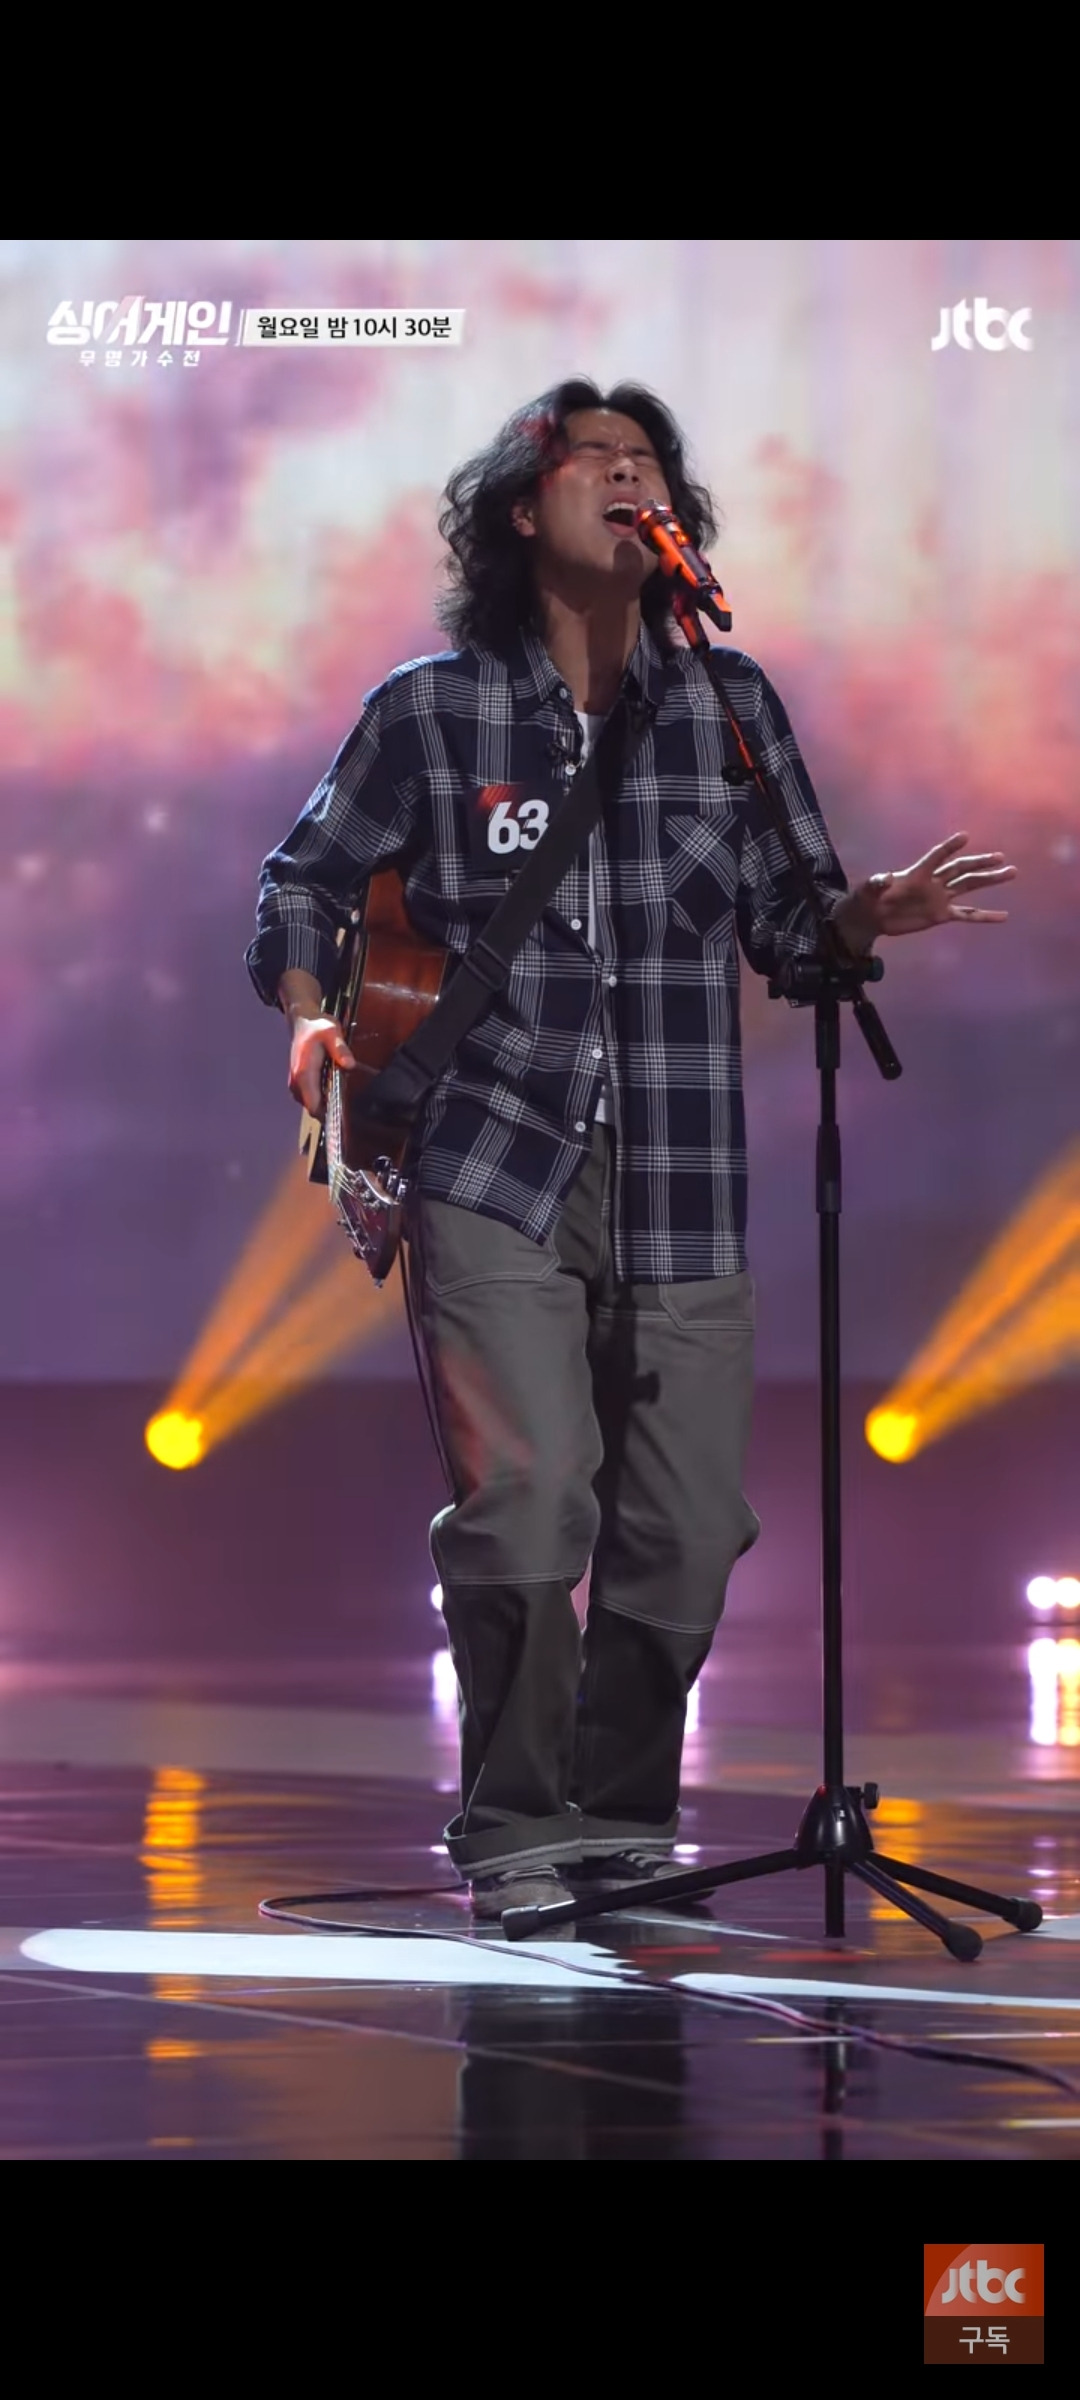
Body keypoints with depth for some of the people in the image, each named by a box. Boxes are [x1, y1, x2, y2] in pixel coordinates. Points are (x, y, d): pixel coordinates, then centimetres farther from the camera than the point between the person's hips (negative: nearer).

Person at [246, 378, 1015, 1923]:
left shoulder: (730, 704, 8)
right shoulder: (432, 709, 2)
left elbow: (785, 918, 10)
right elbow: (305, 879, 12)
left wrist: (873, 913, -11)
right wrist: (311, 1018, -6)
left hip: (680, 1187, 3)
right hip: (492, 1170, -3)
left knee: (688, 1527, 4)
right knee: (527, 1499, -15)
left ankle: (620, 1810, 25)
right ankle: (514, 1832, 1)